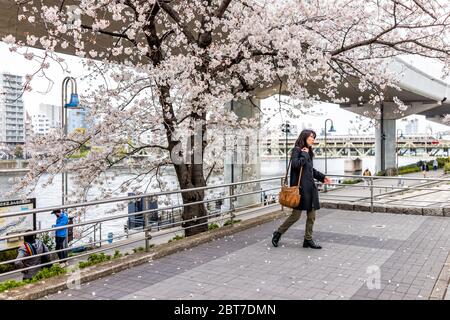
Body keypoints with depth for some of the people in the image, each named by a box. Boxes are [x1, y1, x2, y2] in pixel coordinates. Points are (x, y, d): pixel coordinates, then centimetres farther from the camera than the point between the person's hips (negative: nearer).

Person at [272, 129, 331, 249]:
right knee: (296, 215, -4)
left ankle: (308, 239, 19)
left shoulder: (309, 152, 17)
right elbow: (295, 164, -25)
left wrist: (322, 177, 21)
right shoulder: (297, 150, -7)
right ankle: (278, 233, 14)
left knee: (311, 215, 8)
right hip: (300, 187, -8)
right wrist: (304, 154, -14)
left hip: (310, 187, 8)